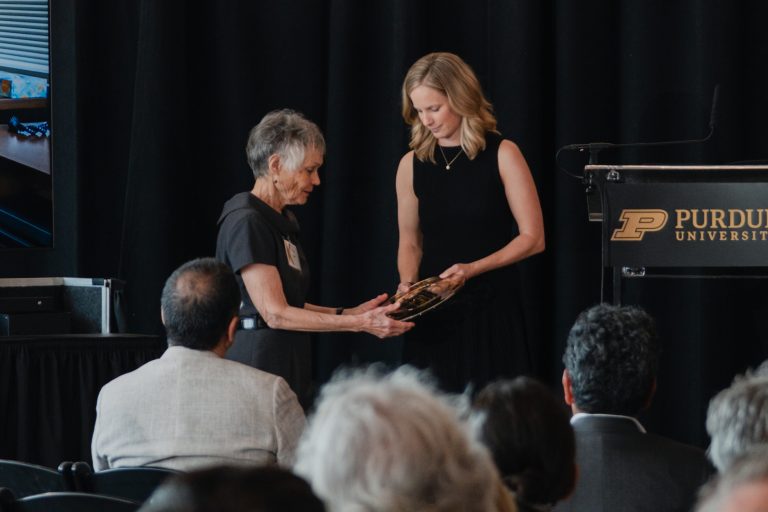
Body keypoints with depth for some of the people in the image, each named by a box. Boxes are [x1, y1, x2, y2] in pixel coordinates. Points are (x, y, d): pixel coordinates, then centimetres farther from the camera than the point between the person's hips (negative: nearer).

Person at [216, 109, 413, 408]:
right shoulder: (246, 223, -14)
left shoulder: (284, 222, 16)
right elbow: (275, 313, -18)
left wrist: (349, 313, 8)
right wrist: (359, 324, -19)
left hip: (290, 368, 9)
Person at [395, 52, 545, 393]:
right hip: (432, 313, 3)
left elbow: (533, 238, -4)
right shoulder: (412, 165, 7)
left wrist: (472, 269, -14)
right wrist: (407, 283, -5)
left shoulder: (502, 155, -3)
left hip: (491, 313, -3)